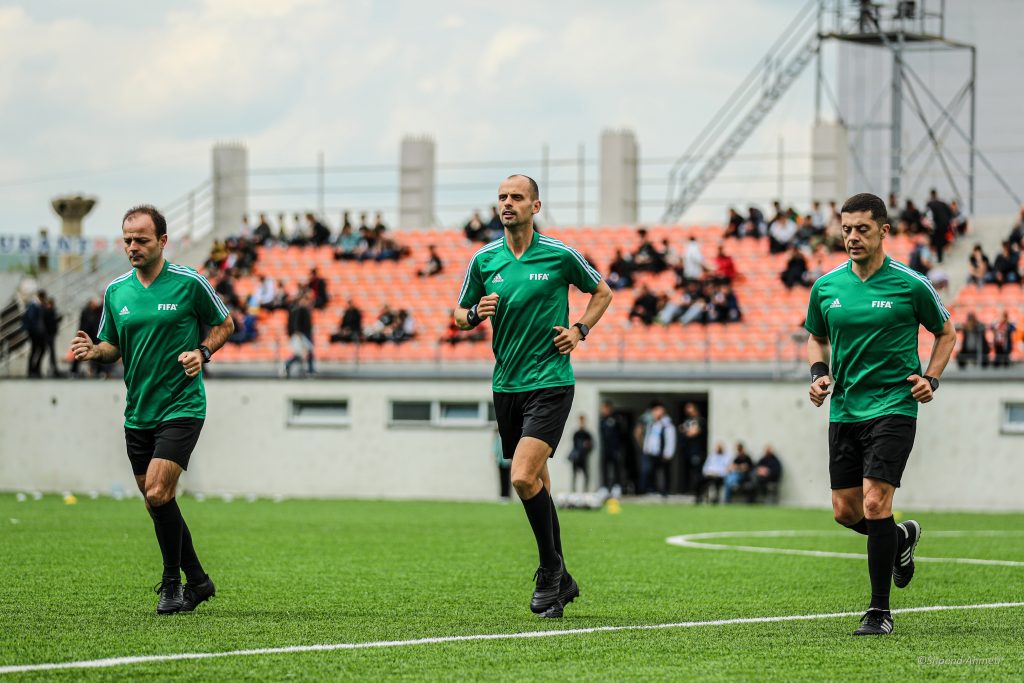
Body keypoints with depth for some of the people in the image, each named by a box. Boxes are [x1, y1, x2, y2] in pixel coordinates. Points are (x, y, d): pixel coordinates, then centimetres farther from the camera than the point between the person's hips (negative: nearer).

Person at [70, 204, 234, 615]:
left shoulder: (190, 283, -6)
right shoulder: (116, 291, 6)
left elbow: (224, 325, 7)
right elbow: (112, 346, 16)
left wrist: (202, 352, -11)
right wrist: (93, 351, -7)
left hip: (181, 407, -6)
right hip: (138, 412, 6)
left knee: (158, 493, -18)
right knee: (157, 504, 8)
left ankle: (172, 583, -5)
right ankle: (197, 580, 23)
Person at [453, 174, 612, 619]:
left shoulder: (560, 255, -3)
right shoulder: (484, 261, 5)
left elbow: (601, 292, 13)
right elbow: (460, 316, 16)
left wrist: (580, 330, -1)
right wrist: (476, 313, -7)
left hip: (550, 383, -5)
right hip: (506, 385, 5)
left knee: (524, 478, -20)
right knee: (536, 484, 11)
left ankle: (550, 569, -3)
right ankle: (560, 582, 23)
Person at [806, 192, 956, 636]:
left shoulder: (911, 285, -6)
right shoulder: (826, 287, 4)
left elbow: (945, 333, 9)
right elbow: (816, 338, 21)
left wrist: (931, 378, -6)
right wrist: (819, 373, 1)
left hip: (893, 406, -5)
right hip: (845, 411, 5)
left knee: (874, 503, -15)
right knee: (845, 511, 6)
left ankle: (880, 611, -5)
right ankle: (901, 538, 39)